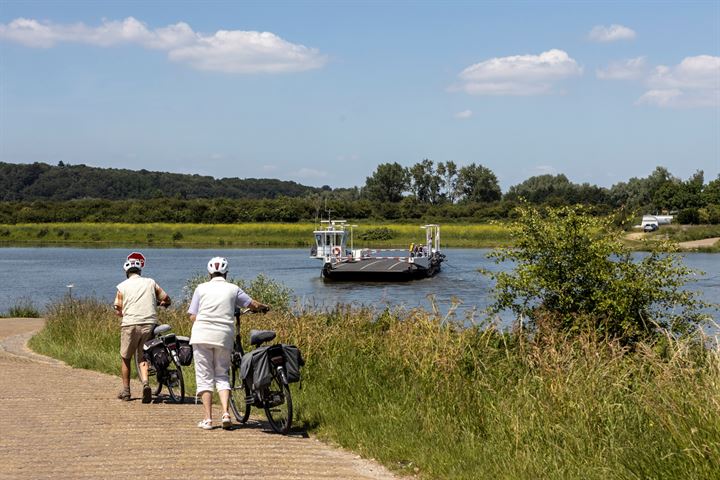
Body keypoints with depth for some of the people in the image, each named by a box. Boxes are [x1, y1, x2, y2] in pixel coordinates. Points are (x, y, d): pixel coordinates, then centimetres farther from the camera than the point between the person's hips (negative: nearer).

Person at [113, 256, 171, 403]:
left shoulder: (122, 286, 6)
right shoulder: (151, 283, 10)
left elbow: (118, 310, 4)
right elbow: (166, 299, 11)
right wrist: (161, 303, 33)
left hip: (130, 324, -1)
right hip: (149, 324, 2)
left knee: (126, 358, 15)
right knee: (143, 357, 10)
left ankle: (125, 391, 20)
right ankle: (145, 383, -16)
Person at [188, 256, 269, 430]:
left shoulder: (201, 288, 6)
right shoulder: (233, 289, 7)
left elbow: (193, 316, 3)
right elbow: (254, 305, 13)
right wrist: (264, 307, 35)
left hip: (202, 336, -1)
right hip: (224, 336, 1)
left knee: (204, 377, 5)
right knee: (222, 375, 12)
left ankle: (208, 418, 1)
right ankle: (225, 413, -6)